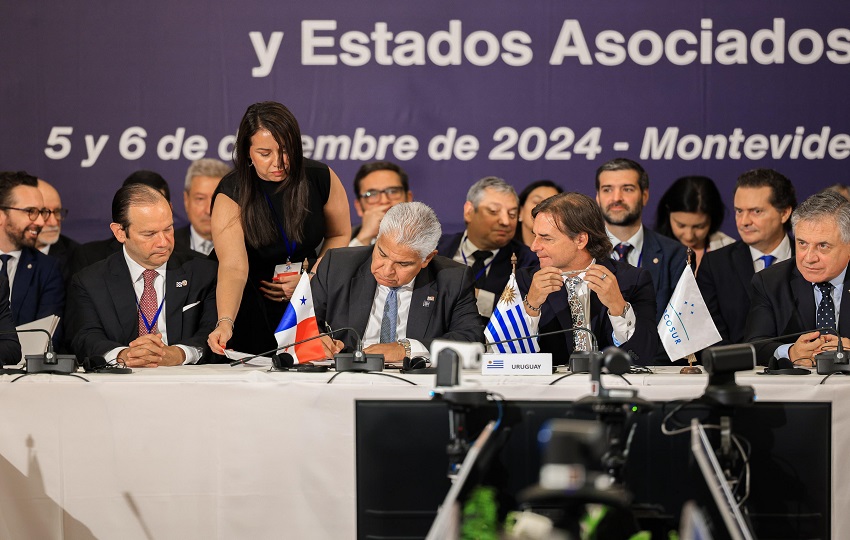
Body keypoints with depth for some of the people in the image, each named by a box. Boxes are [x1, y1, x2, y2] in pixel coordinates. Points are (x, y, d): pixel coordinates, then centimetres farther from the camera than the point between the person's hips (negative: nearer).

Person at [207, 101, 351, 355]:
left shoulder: (320, 178, -9)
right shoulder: (231, 195, -18)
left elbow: (340, 235, 8)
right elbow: (233, 268, -29)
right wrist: (225, 323, -46)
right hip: (251, 306, -2)